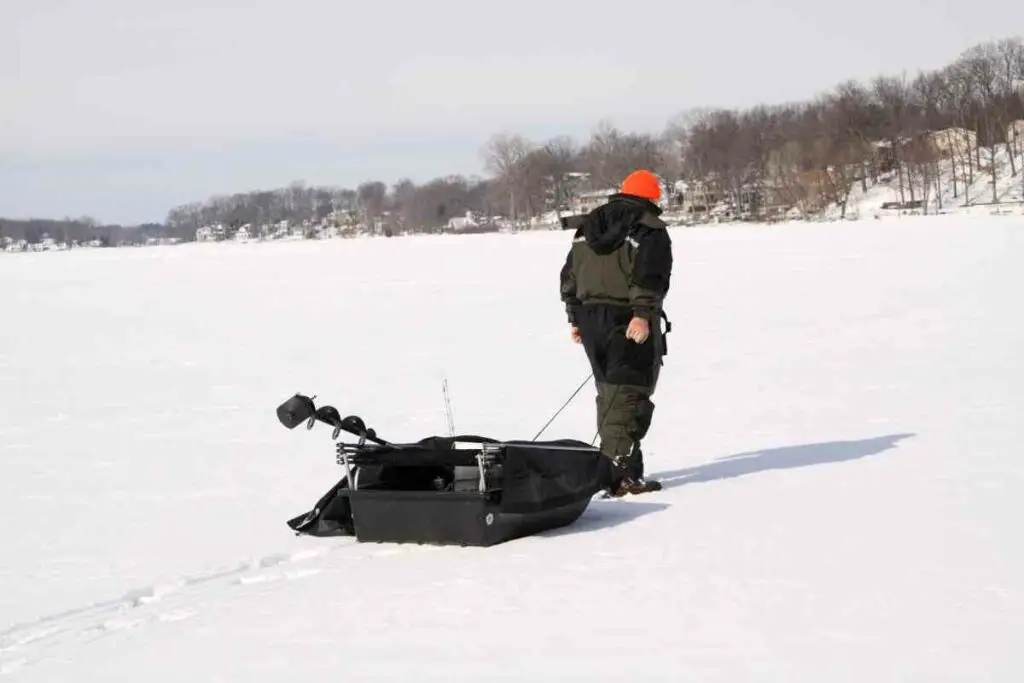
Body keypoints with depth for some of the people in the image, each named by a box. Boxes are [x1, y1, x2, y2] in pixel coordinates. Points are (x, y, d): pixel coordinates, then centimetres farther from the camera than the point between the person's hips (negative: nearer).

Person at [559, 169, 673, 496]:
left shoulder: (587, 227, 18)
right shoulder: (649, 228, -3)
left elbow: (569, 275, 18)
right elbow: (649, 274, -18)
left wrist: (575, 318, 21)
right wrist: (643, 314, -26)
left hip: (590, 318, 7)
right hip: (629, 320, -7)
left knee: (610, 392, 17)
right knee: (629, 393, -8)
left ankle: (614, 459, 22)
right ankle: (619, 472, -16)